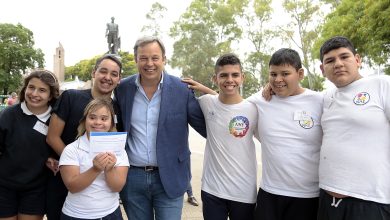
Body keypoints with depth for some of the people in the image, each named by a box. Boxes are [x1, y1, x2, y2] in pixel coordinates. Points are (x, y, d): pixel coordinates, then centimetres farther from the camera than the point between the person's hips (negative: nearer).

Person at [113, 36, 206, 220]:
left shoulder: (182, 89, -7)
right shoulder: (123, 89, 0)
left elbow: (206, 128, -3)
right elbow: (116, 128, 11)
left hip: (169, 177, -2)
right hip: (132, 177, 2)